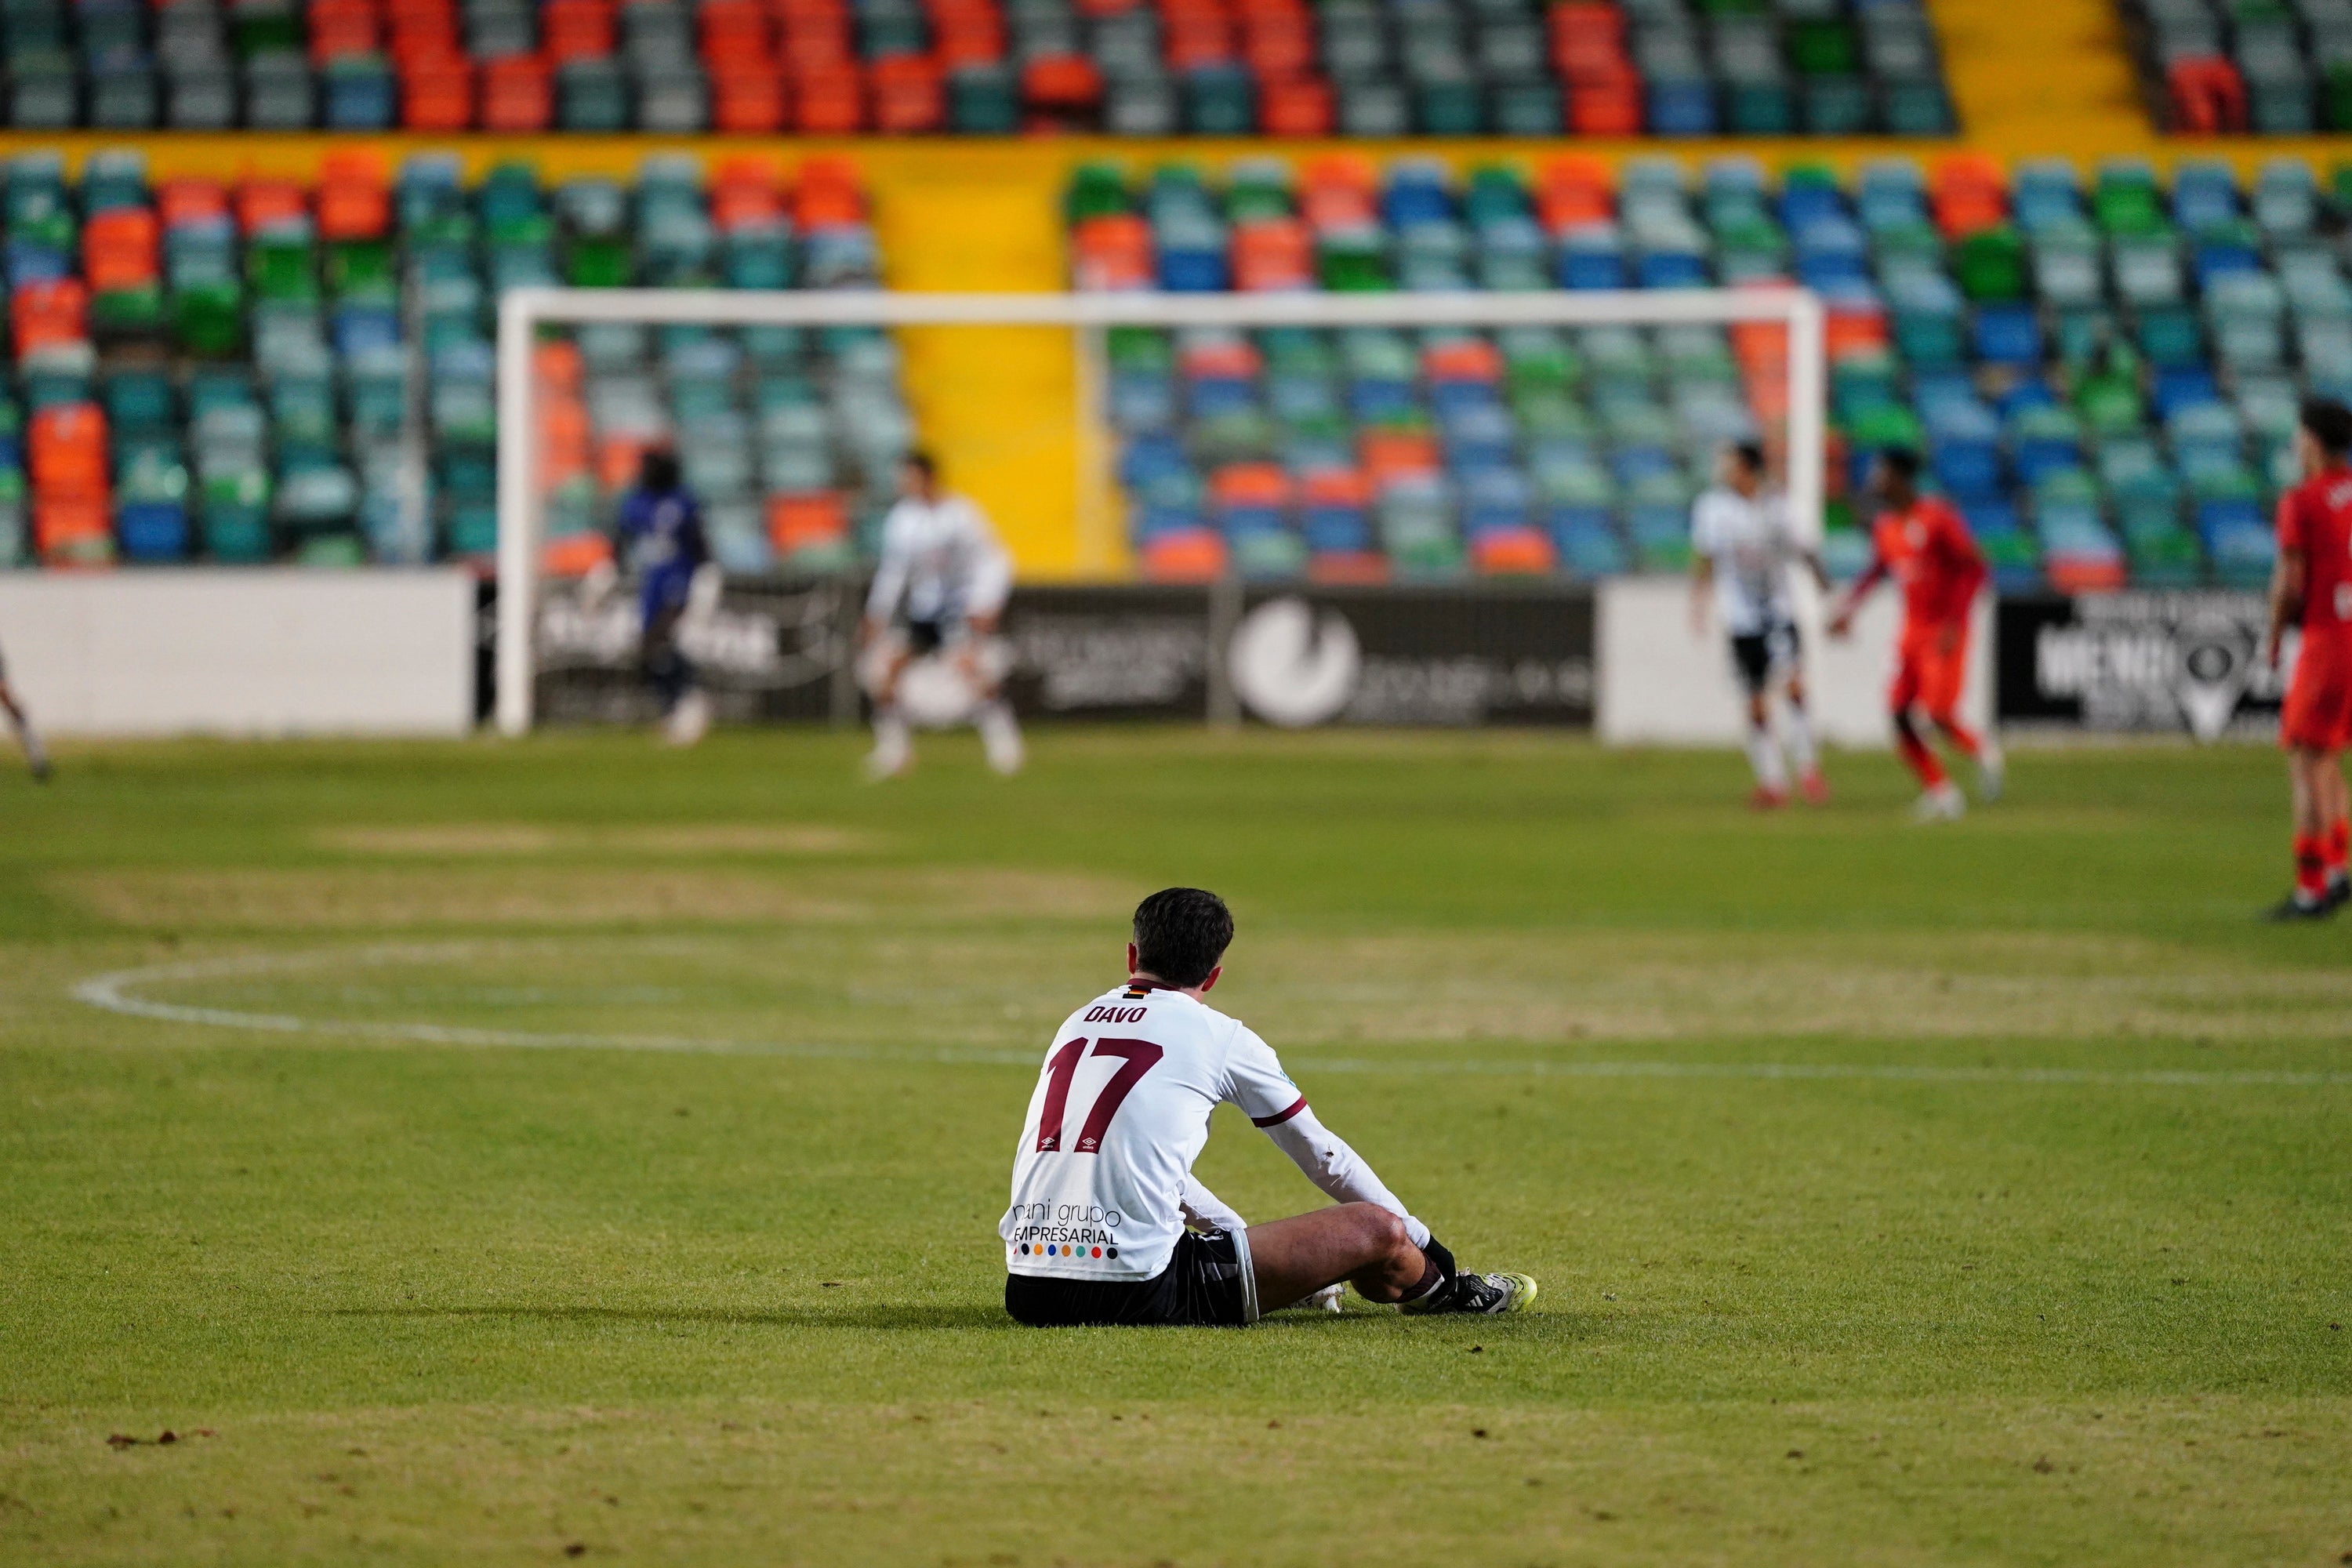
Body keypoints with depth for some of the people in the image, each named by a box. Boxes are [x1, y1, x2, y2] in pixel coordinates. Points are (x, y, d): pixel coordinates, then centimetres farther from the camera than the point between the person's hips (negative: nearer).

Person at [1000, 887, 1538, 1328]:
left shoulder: (1076, 1025, 18)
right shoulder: (1221, 1036, 3)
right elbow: (1322, 1156, 16)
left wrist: (1236, 1233, 47)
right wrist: (1426, 1244, 30)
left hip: (1027, 1291, 6)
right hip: (1136, 1288, -6)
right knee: (1377, 1230, 7)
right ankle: (1442, 1292, 38)